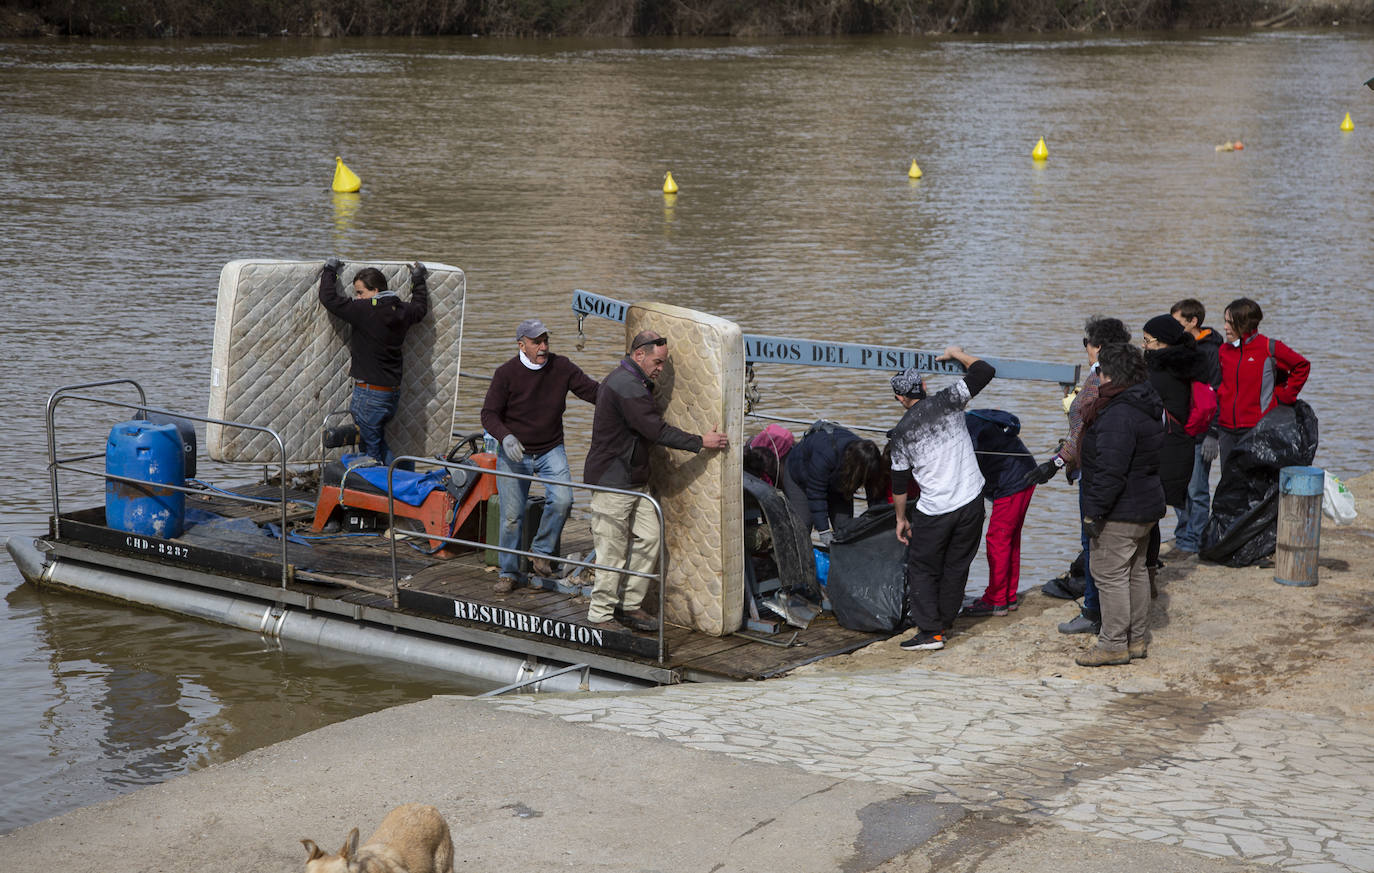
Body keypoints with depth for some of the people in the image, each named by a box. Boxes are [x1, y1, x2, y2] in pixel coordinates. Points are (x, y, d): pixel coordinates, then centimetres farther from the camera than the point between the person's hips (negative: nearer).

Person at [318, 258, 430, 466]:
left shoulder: (364, 310, -16)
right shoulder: (402, 311, 5)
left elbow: (329, 297, -12)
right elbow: (420, 308, 29)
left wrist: (330, 270, 5)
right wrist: (418, 280, 43)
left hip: (370, 393, -8)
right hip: (393, 392, 8)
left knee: (371, 450, -1)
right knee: (379, 443, 22)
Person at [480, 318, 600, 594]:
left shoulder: (561, 367, -4)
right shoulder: (506, 373, -10)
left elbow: (594, 391, -2)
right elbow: (489, 414, -10)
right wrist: (505, 437, -29)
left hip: (550, 450, 2)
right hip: (514, 452, -2)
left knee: (562, 500, -20)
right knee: (512, 516, 0)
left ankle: (541, 552, 3)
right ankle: (508, 572, 17)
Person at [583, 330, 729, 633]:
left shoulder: (634, 382, 14)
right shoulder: (625, 386, -21)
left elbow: (652, 424, 26)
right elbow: (657, 431, -24)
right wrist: (701, 442, -18)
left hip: (634, 480, 10)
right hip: (612, 482, -10)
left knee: (648, 539, 9)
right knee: (612, 550, -5)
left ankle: (630, 604, 18)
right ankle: (600, 615, 4)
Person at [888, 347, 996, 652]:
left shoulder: (902, 431, -3)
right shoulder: (946, 401, -4)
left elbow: (900, 481, 4)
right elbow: (984, 372, -2)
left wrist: (901, 518, 16)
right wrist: (956, 354, 14)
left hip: (934, 510, -2)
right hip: (970, 501, 3)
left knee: (921, 569, 8)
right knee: (956, 566, 16)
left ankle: (930, 630, 0)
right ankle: (944, 621, 25)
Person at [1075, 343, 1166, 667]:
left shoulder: (1119, 414, -23)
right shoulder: (1147, 407, 10)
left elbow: (1110, 471, -26)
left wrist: (1095, 512, -21)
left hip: (1121, 512, -10)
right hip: (1147, 506, 10)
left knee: (1110, 576, -2)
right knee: (1135, 572, 17)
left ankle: (1114, 645, 2)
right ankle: (1137, 640, 25)